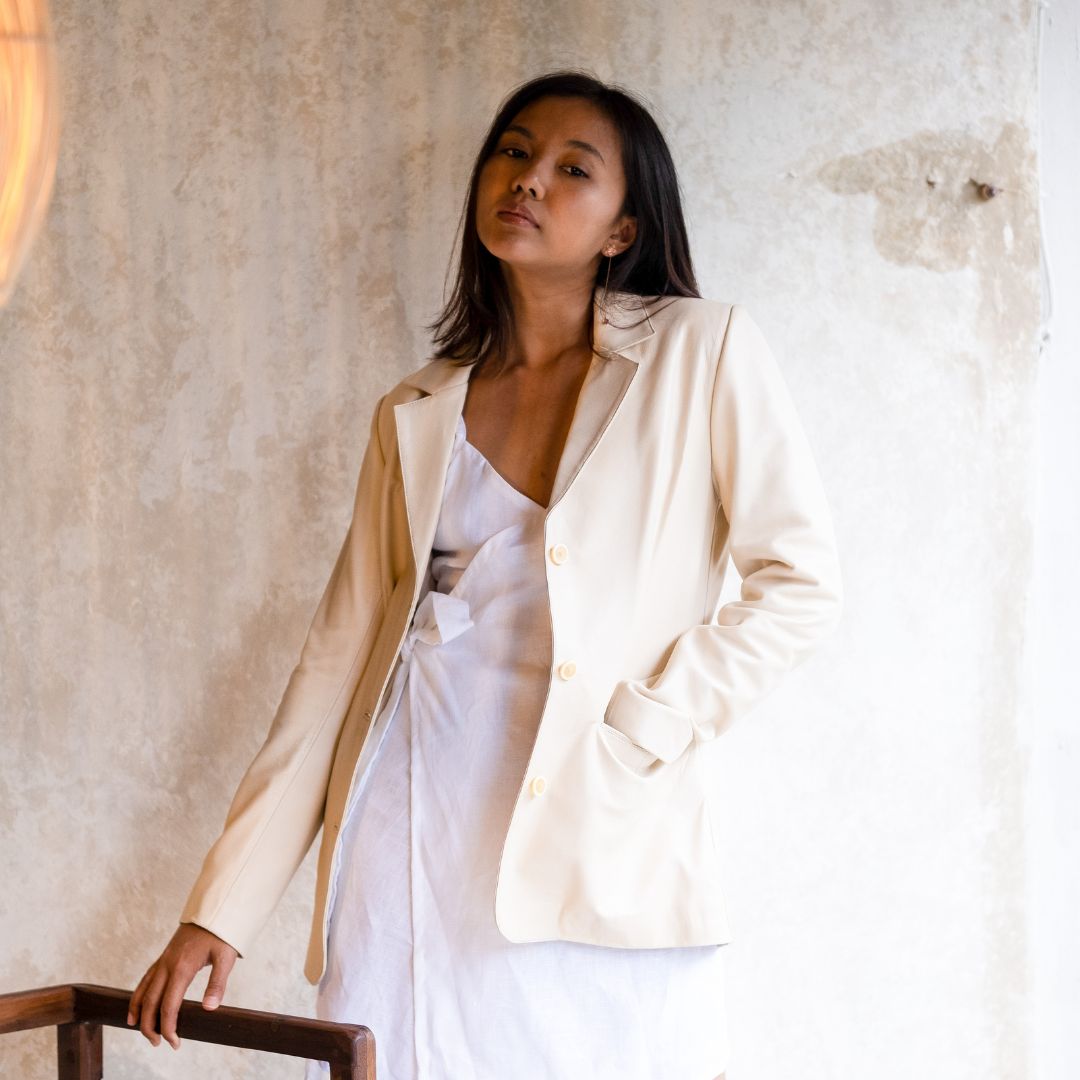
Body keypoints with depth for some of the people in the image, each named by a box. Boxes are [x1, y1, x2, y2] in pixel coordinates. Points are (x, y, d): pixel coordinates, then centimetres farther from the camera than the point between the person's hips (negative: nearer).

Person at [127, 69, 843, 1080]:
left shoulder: (703, 354, 3)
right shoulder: (414, 417, 14)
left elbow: (800, 581, -2)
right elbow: (337, 658, 13)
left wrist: (642, 731, -11)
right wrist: (221, 909, 8)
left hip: (594, 859, -3)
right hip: (406, 839, 3)